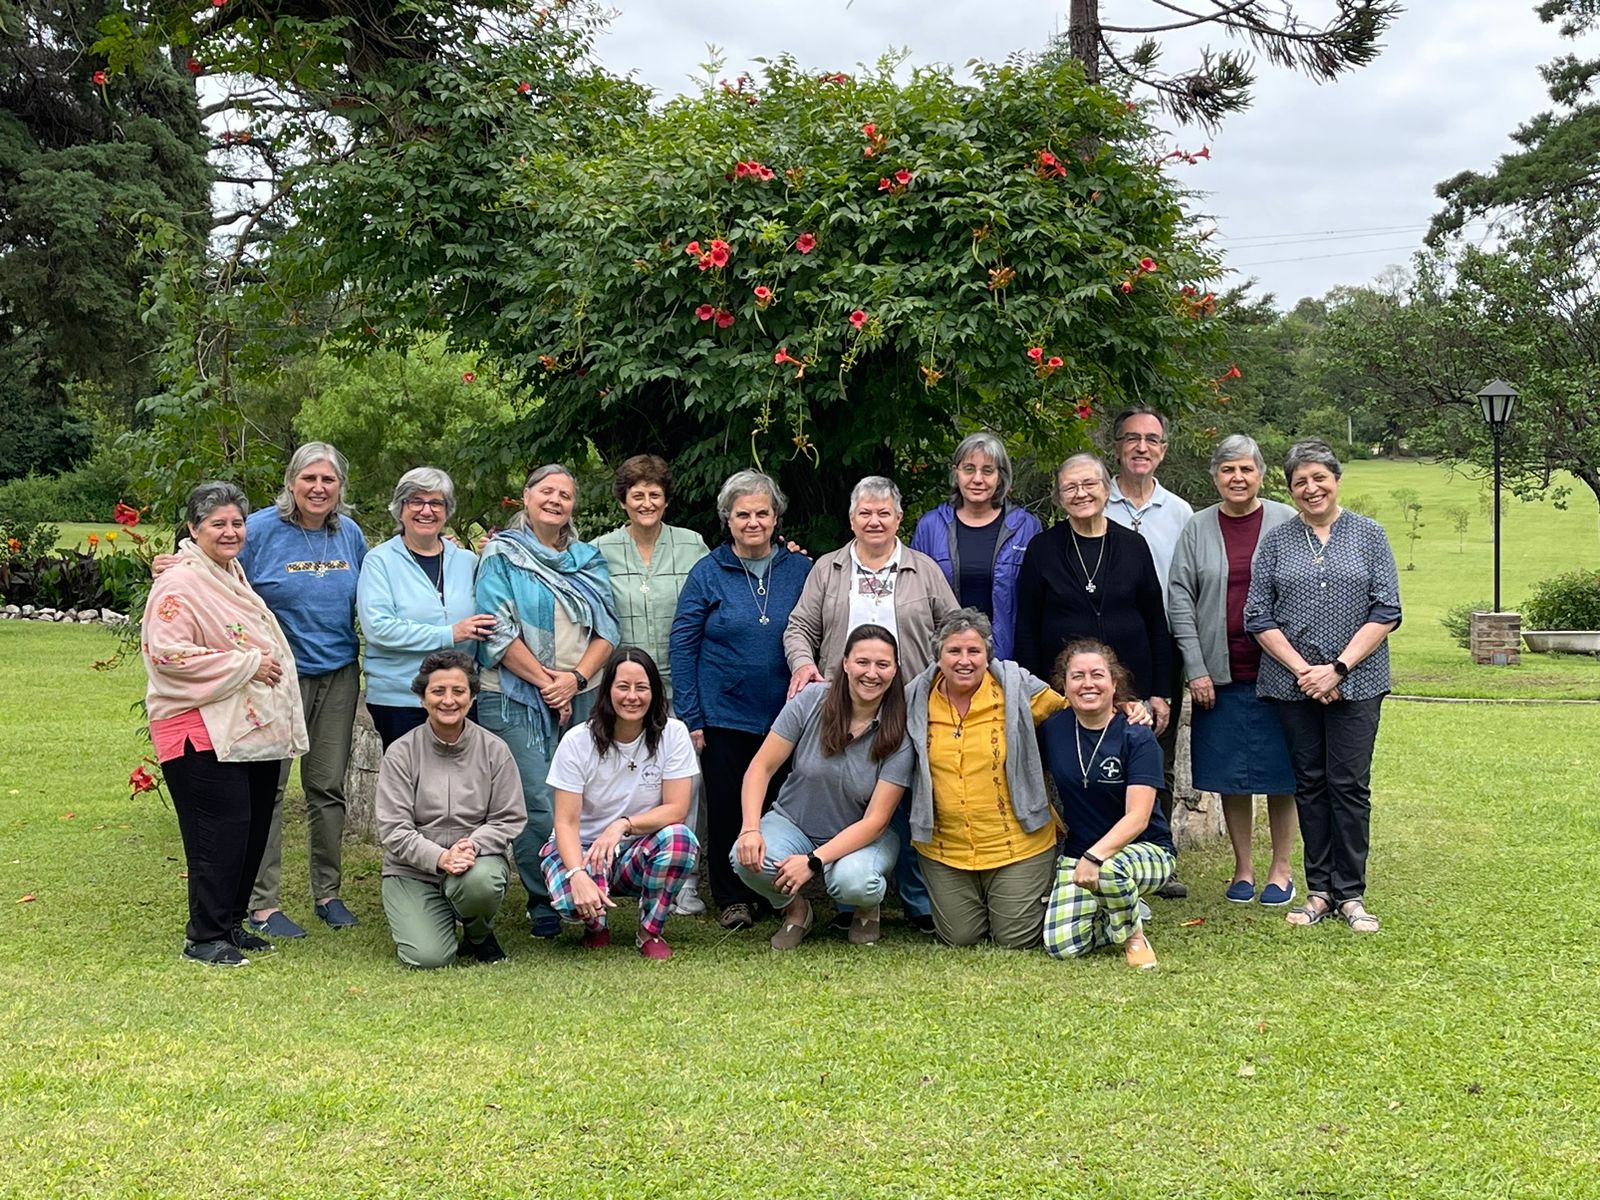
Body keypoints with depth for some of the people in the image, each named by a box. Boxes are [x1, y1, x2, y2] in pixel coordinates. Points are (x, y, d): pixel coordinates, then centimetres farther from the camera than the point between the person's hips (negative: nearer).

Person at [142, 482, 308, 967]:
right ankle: (204, 936, 1)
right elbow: (168, 654, -21)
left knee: (254, 828, 10)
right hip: (203, 732, -9)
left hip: (254, 728, 9)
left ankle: (230, 923, 22)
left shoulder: (235, 576, 18)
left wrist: (270, 665, 15)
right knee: (221, 831, -9)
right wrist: (248, 665, -17)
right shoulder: (179, 584, -12)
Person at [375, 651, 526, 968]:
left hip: (479, 858, 1)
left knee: (480, 881, -38)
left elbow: (509, 820, -1)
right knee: (427, 958, -20)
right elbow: (393, 830, -9)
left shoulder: (494, 750, 0)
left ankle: (479, 936, -1)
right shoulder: (401, 753, -4)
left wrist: (472, 846, -21)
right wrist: (440, 857, -25)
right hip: (413, 869, 0)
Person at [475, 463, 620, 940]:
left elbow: (607, 628, 8)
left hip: (580, 698, 4)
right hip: (514, 698, -4)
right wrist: (545, 681, -10)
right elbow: (498, 631, -6)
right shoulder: (501, 555, 3)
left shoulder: (588, 560, 15)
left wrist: (575, 678, -8)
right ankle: (544, 905, 2)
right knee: (536, 805, -9)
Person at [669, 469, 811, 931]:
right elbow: (682, 645, -1)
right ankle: (732, 898, 17)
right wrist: (690, 718, -6)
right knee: (726, 809, 4)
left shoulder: (801, 571, 4)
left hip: (786, 715, 1)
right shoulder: (708, 573, -1)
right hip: (725, 715, -1)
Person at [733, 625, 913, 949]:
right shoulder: (811, 700, -12)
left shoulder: (899, 736, -16)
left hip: (860, 837, -1)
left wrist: (813, 861, -27)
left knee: (852, 882, -36)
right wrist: (750, 829, -24)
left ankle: (868, 907, 4)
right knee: (748, 859, -31)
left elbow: (875, 821, -17)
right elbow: (762, 767, -8)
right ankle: (793, 908, 4)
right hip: (793, 822, 2)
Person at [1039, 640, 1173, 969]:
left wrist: (1094, 857, -35)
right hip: (1077, 852, 4)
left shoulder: (1137, 738, -13)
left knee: (1111, 869, -40)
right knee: (1061, 946, -18)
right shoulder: (1052, 731, -1)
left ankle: (1133, 935, -8)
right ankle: (1119, 913, 14)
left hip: (1147, 850, -3)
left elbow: (1137, 817, -22)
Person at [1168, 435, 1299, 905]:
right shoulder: (1197, 528, 4)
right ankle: (1243, 868, 20)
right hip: (1220, 673, 1)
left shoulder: (1286, 523, 1)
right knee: (1231, 775, 7)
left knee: (1281, 774, 4)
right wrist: (1196, 669, -4)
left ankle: (1280, 870, 16)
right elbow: (1179, 598, 3)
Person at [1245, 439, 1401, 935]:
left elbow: (1386, 611, -2)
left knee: (1349, 785, -2)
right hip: (1292, 684, 2)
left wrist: (1338, 667, -11)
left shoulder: (1368, 535, 3)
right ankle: (1319, 890, 14)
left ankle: (1350, 893, 7)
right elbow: (1259, 617, 2)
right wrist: (1302, 670, -9)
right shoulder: (1276, 541, 6)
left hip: (1355, 683, -2)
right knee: (1310, 784, 7)